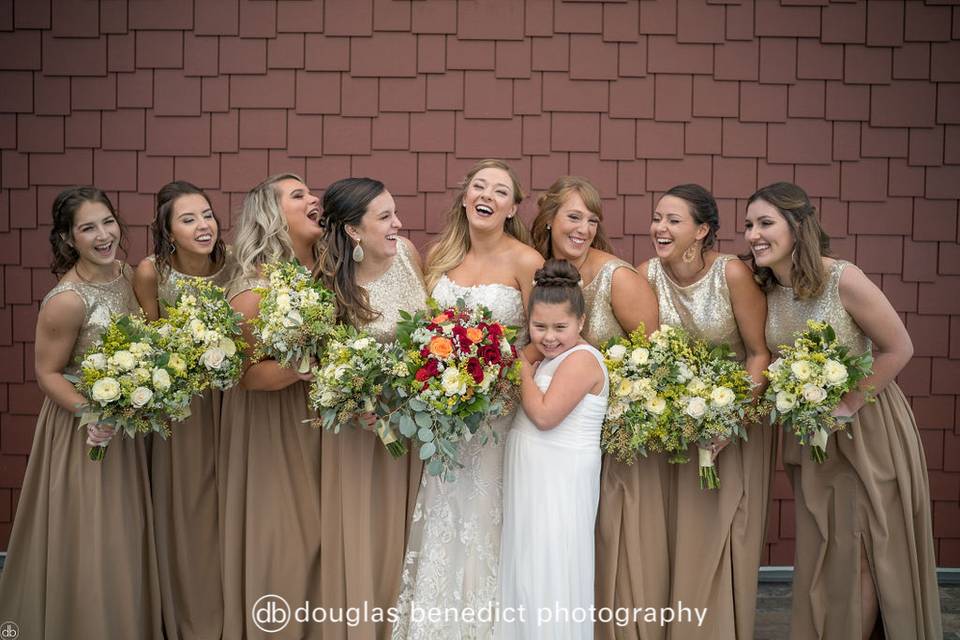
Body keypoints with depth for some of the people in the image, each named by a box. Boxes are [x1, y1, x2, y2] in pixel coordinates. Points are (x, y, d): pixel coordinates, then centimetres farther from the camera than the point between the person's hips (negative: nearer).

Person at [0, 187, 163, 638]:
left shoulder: (128, 276, -1)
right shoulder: (67, 300, -23)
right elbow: (47, 374, -16)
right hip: (82, 428, -7)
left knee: (125, 539, 20)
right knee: (88, 546, 5)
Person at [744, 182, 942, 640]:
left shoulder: (844, 280, -23)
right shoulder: (765, 289, -4)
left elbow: (899, 349, -17)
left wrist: (848, 406, -16)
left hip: (866, 429, -6)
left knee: (863, 551, 4)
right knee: (820, 551, 15)